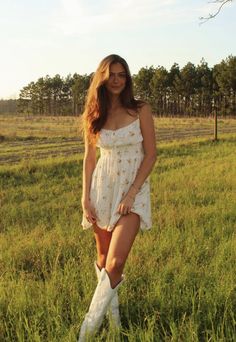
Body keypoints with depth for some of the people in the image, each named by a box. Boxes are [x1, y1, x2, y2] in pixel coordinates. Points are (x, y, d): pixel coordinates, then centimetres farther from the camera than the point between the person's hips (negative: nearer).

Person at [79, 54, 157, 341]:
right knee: (103, 257, 10)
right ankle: (112, 304, 33)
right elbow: (89, 158, 10)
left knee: (116, 260, -14)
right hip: (102, 188, 3)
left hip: (133, 188, -3)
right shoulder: (94, 115, 6)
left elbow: (151, 155, -5)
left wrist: (132, 193, -12)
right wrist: (85, 196, 1)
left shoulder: (140, 111, -3)